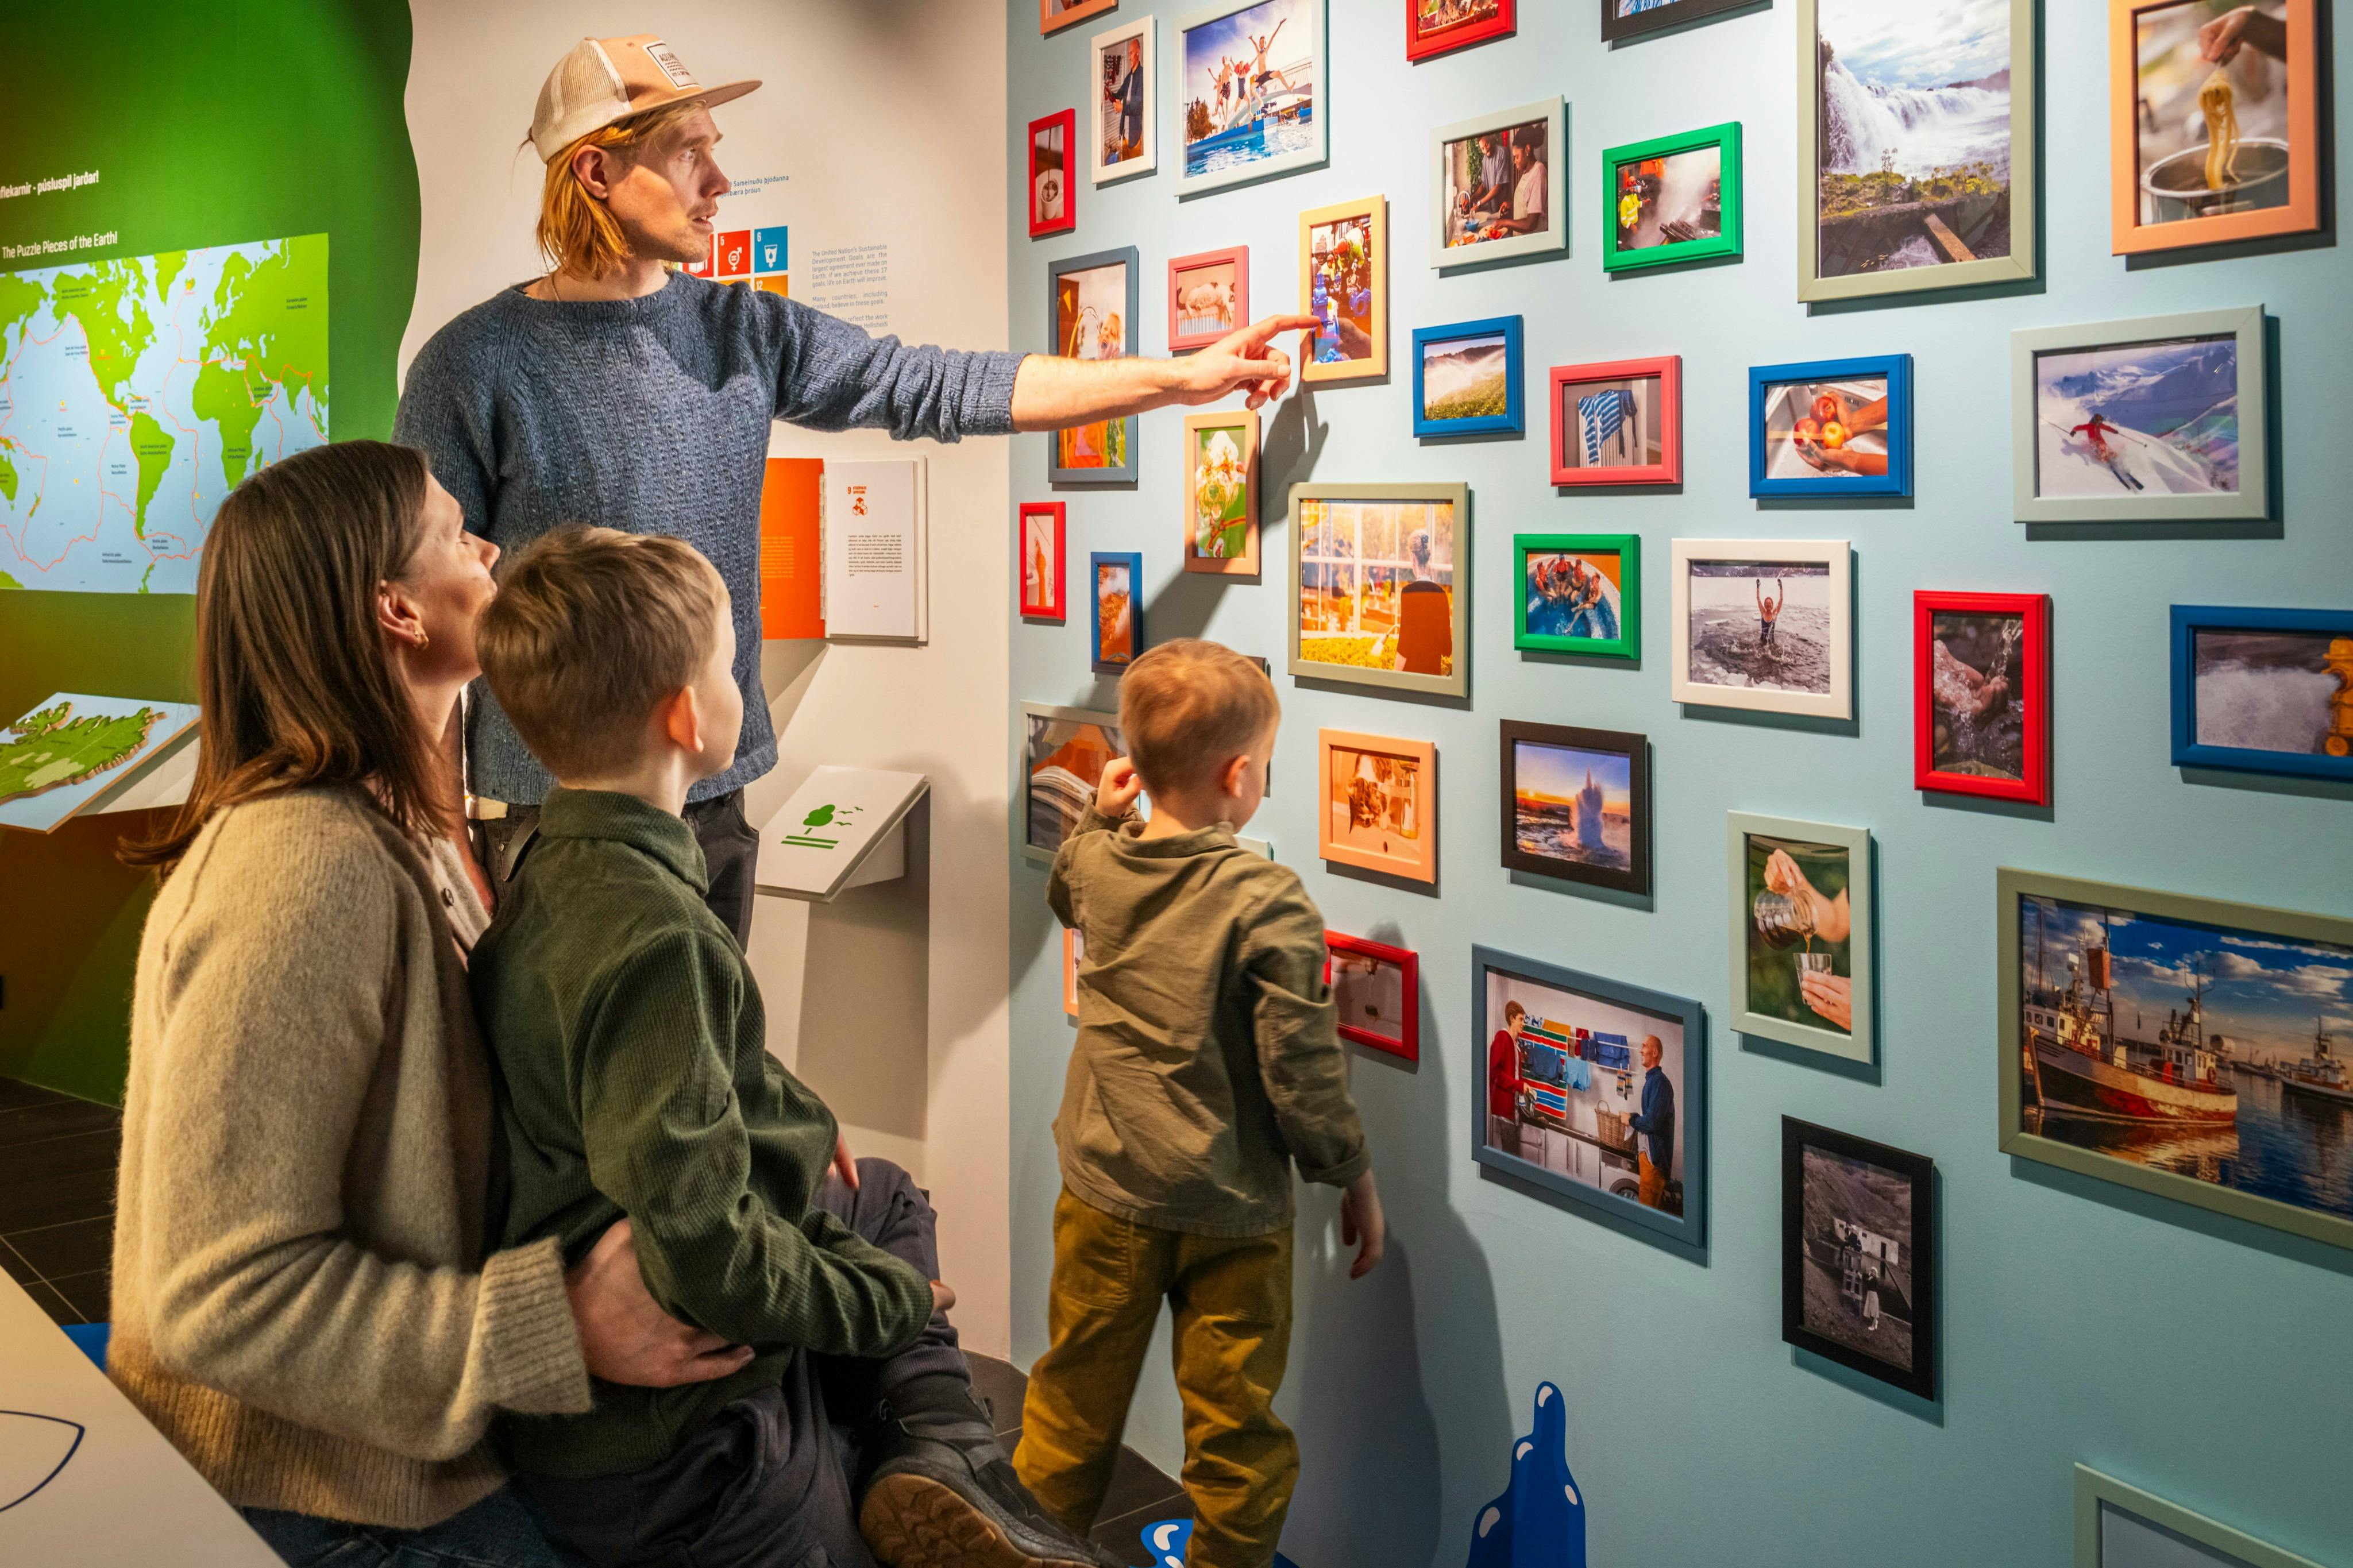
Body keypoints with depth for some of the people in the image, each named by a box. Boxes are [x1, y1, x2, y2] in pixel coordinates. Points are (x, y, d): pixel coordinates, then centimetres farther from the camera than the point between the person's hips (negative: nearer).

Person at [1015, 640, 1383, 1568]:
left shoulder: (1094, 863, -3)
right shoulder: (1268, 903, -19)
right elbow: (1302, 1071, -15)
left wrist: (1100, 816, 19)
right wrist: (1354, 1175, -2)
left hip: (1105, 1188, 5)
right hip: (1229, 1209, -5)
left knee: (1075, 1396, 20)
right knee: (1233, 1426, 11)